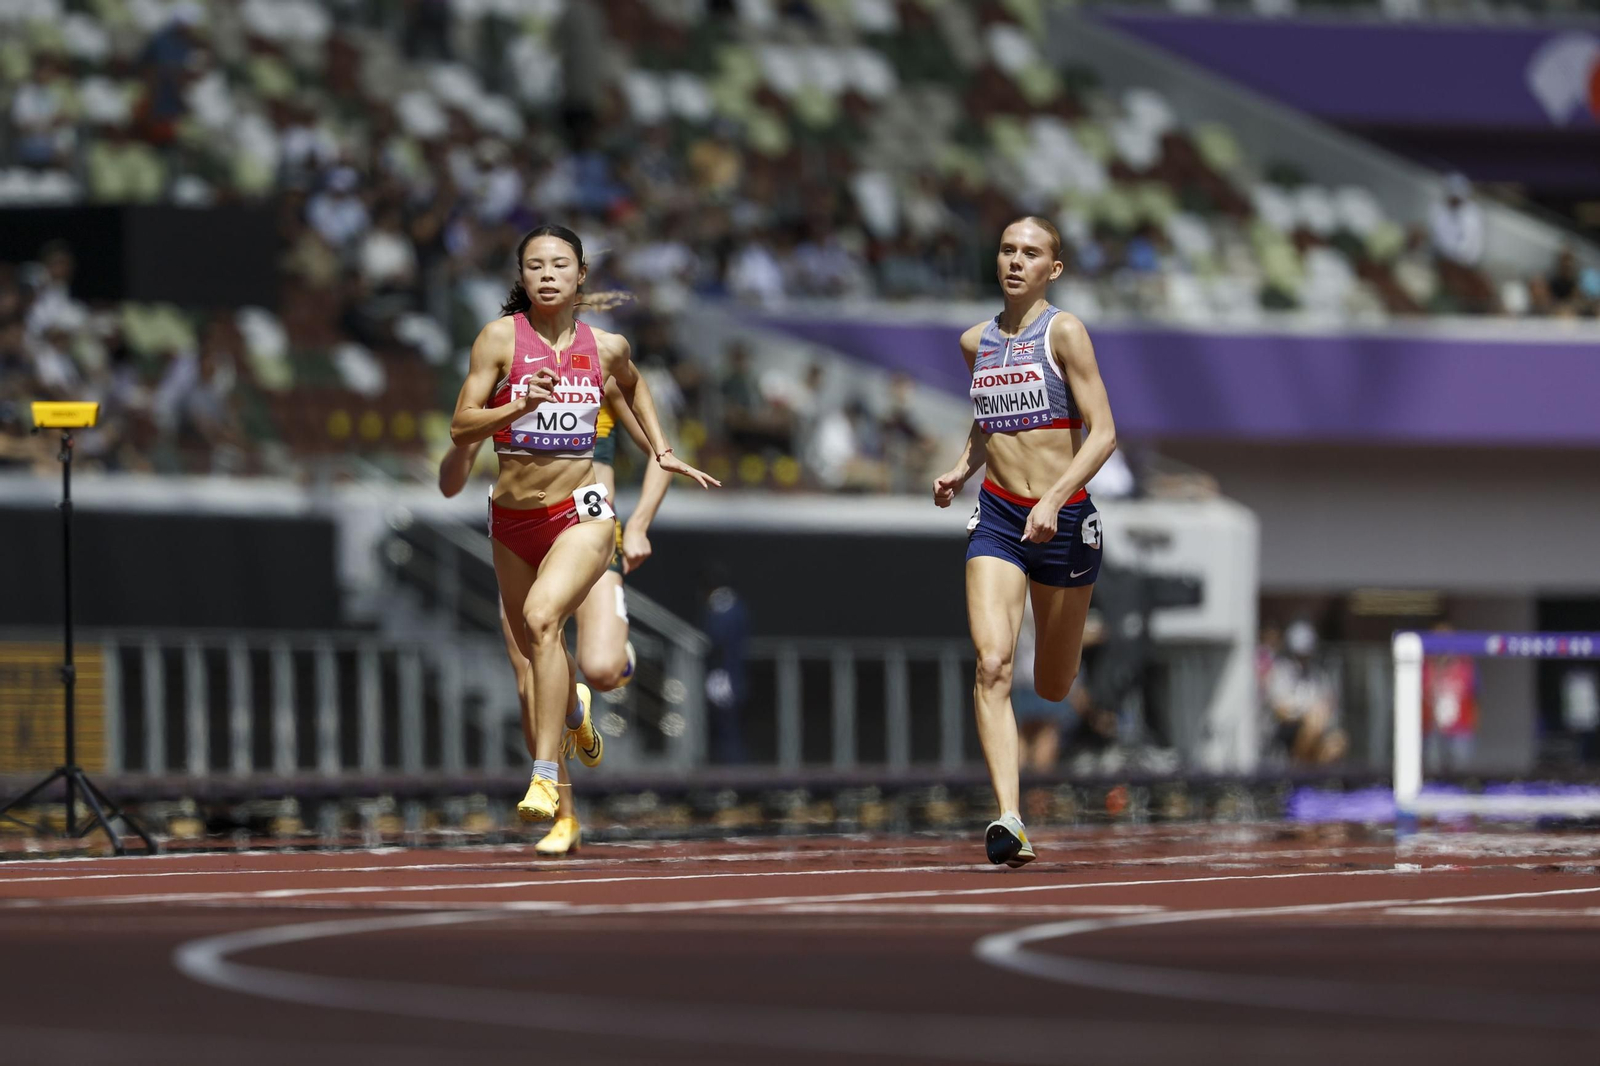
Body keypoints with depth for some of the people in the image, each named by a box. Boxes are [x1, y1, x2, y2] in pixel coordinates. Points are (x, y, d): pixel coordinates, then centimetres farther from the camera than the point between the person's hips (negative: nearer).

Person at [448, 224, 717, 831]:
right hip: (513, 518, 2)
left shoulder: (605, 348, 3)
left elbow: (633, 387, 29)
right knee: (533, 655, 16)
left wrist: (662, 451, 21)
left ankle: (546, 777, -33)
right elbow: (460, 429, -9)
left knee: (541, 617, -29)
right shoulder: (502, 336, -4)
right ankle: (573, 710, 54)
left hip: (581, 513, -2)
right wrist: (521, 406, -24)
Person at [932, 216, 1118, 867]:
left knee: (1053, 688, 13)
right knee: (993, 665, -20)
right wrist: (961, 471, 9)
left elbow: (1103, 433, -12)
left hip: (1064, 519, -2)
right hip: (997, 518, 3)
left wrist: (1054, 499, -23)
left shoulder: (1063, 332, -8)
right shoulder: (975, 343, 8)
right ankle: (1008, 820, -26)